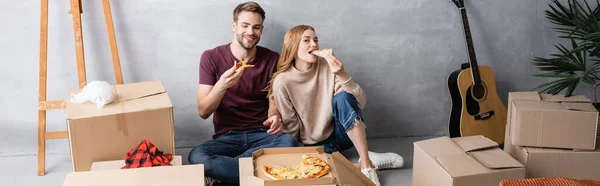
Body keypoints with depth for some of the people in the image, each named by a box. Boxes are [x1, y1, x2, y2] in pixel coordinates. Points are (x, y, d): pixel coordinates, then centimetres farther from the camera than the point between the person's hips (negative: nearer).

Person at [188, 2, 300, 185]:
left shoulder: (272, 59, 1)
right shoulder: (211, 57, -3)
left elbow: (273, 104, 4)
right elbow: (203, 112, -6)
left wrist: (275, 117, -22)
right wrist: (221, 86, -26)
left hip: (262, 134, 2)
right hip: (227, 137, -1)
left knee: (290, 143, -33)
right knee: (196, 156, -33)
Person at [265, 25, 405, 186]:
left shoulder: (328, 66, -8)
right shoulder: (282, 82, -13)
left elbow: (360, 103, -15)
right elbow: (291, 128, -5)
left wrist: (342, 75, -27)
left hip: (339, 135, 2)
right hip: (312, 145, -2)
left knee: (343, 97, -27)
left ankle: (367, 164, -24)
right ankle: (367, 163, -17)